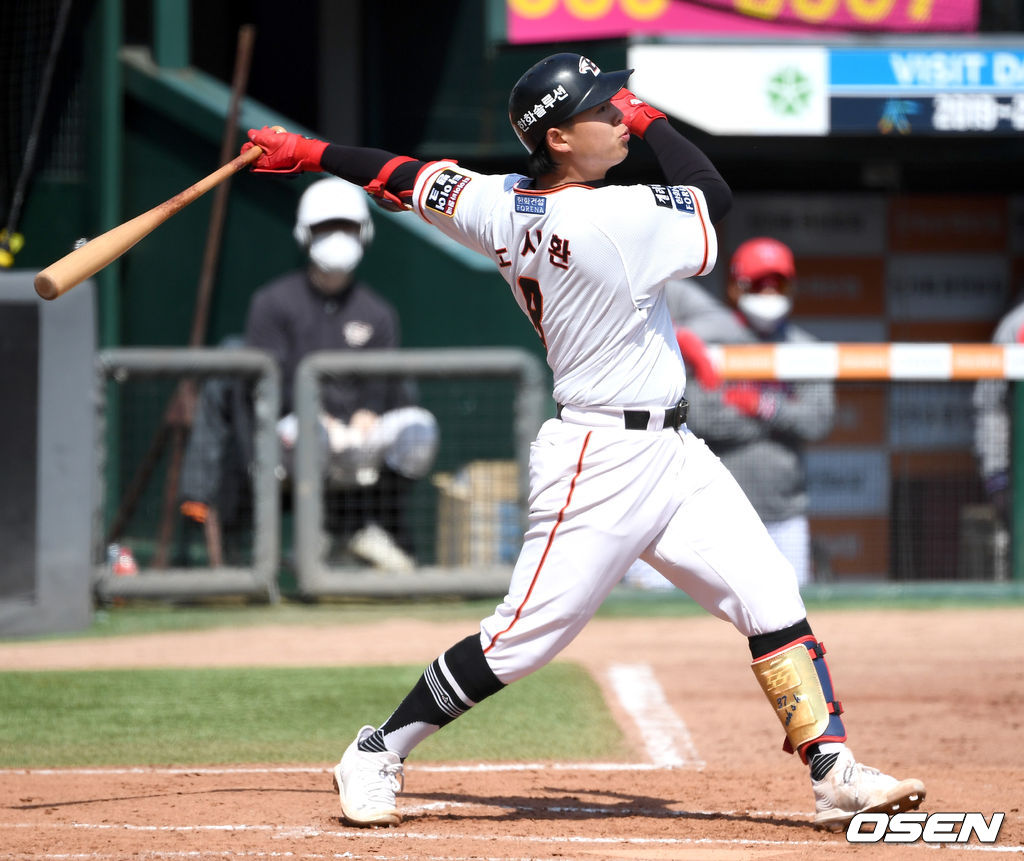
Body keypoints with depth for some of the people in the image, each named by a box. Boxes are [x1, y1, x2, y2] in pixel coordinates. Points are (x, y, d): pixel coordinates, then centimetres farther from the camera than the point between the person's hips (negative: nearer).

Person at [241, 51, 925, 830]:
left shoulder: (505, 206, 3)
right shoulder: (605, 219, -22)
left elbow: (408, 178, 14)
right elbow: (715, 199, -14)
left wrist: (309, 153, 27)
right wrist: (647, 117, -5)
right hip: (601, 461, -10)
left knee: (772, 600, 3)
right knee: (523, 637, -3)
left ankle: (835, 773, 4)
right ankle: (377, 753, 12)